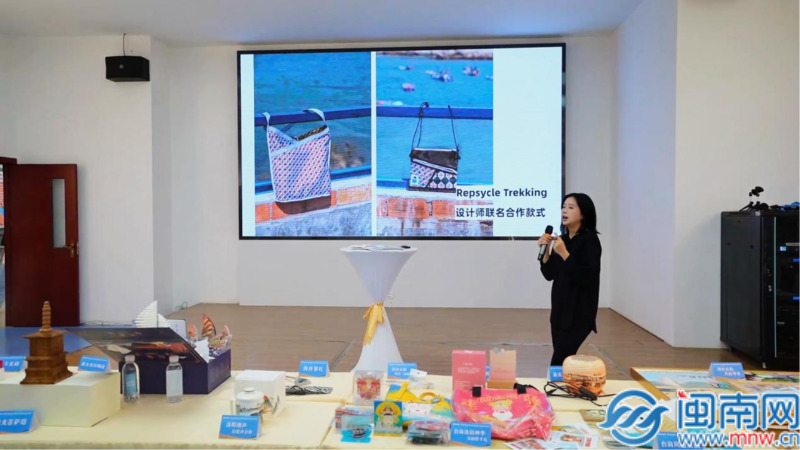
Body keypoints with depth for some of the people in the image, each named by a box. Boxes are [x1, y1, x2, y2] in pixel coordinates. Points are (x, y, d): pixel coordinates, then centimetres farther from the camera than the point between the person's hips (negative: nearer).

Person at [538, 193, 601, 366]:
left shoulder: (590, 240, -11)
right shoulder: (562, 239, 8)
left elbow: (587, 278, -21)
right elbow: (549, 275, 10)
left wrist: (564, 254, -24)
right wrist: (545, 251, -4)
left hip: (579, 311, -7)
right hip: (560, 309, 7)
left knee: (558, 362, -12)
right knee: (563, 359, 10)